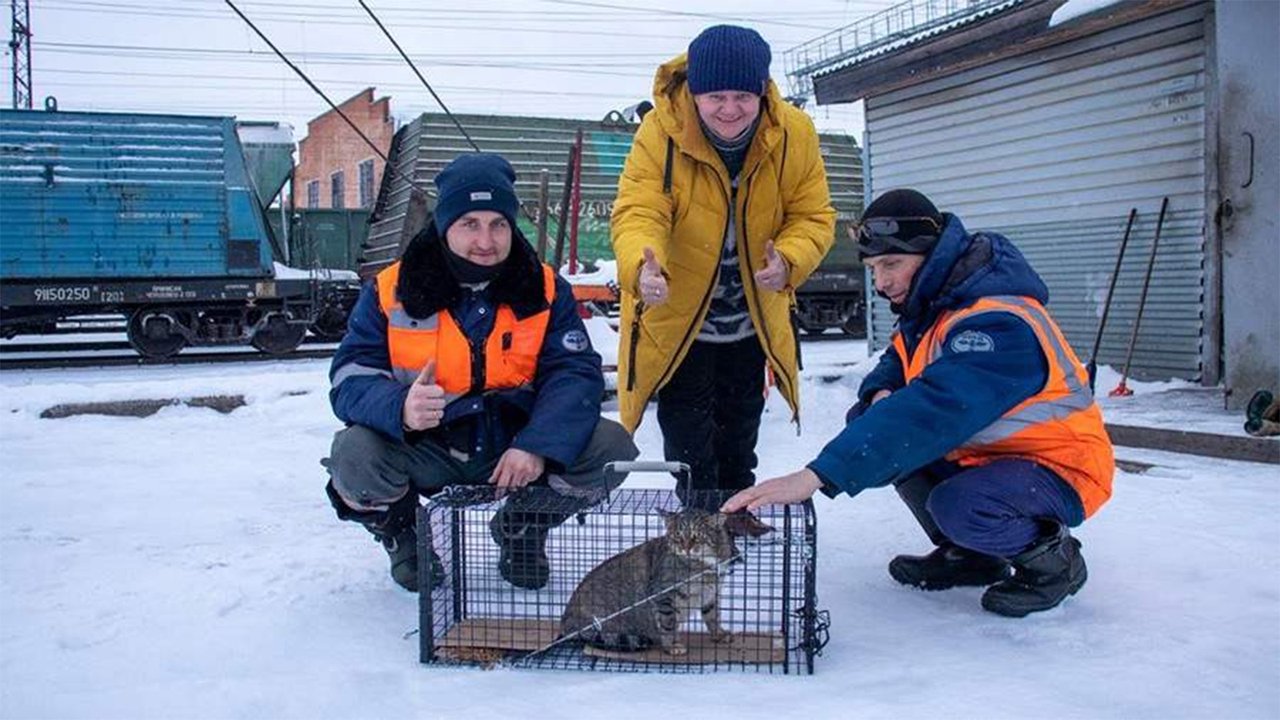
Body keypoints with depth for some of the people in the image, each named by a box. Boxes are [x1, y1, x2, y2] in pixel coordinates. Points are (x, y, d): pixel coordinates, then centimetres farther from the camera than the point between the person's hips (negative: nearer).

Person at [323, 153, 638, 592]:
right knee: (354, 456, -32)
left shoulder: (545, 289, -1)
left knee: (611, 448, -19)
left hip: (514, 445, 2)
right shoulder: (391, 291, -6)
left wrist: (539, 446, -29)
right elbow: (351, 380, -12)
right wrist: (401, 409, -37)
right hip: (424, 452, -2)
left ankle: (522, 531, 11)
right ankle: (401, 532, 7)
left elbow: (576, 374, -10)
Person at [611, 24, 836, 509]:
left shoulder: (794, 134, -17)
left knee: (740, 431, 23)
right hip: (675, 313, -3)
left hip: (752, 317, 4)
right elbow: (638, 213, -32)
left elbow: (813, 215, -13)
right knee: (688, 436, 3)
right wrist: (641, 268, -55)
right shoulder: (661, 132, -26)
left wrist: (789, 261, -35)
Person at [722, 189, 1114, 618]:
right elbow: (894, 369, 11)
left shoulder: (996, 323, -29)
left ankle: (1054, 559, -3)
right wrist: (881, 396, -19)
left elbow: (934, 410, -42)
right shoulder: (929, 307, 1)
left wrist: (816, 476, -50)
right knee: (873, 430, -4)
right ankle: (969, 554, 9)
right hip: (985, 454, 9)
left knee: (957, 506, -36)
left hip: (1059, 469, -9)